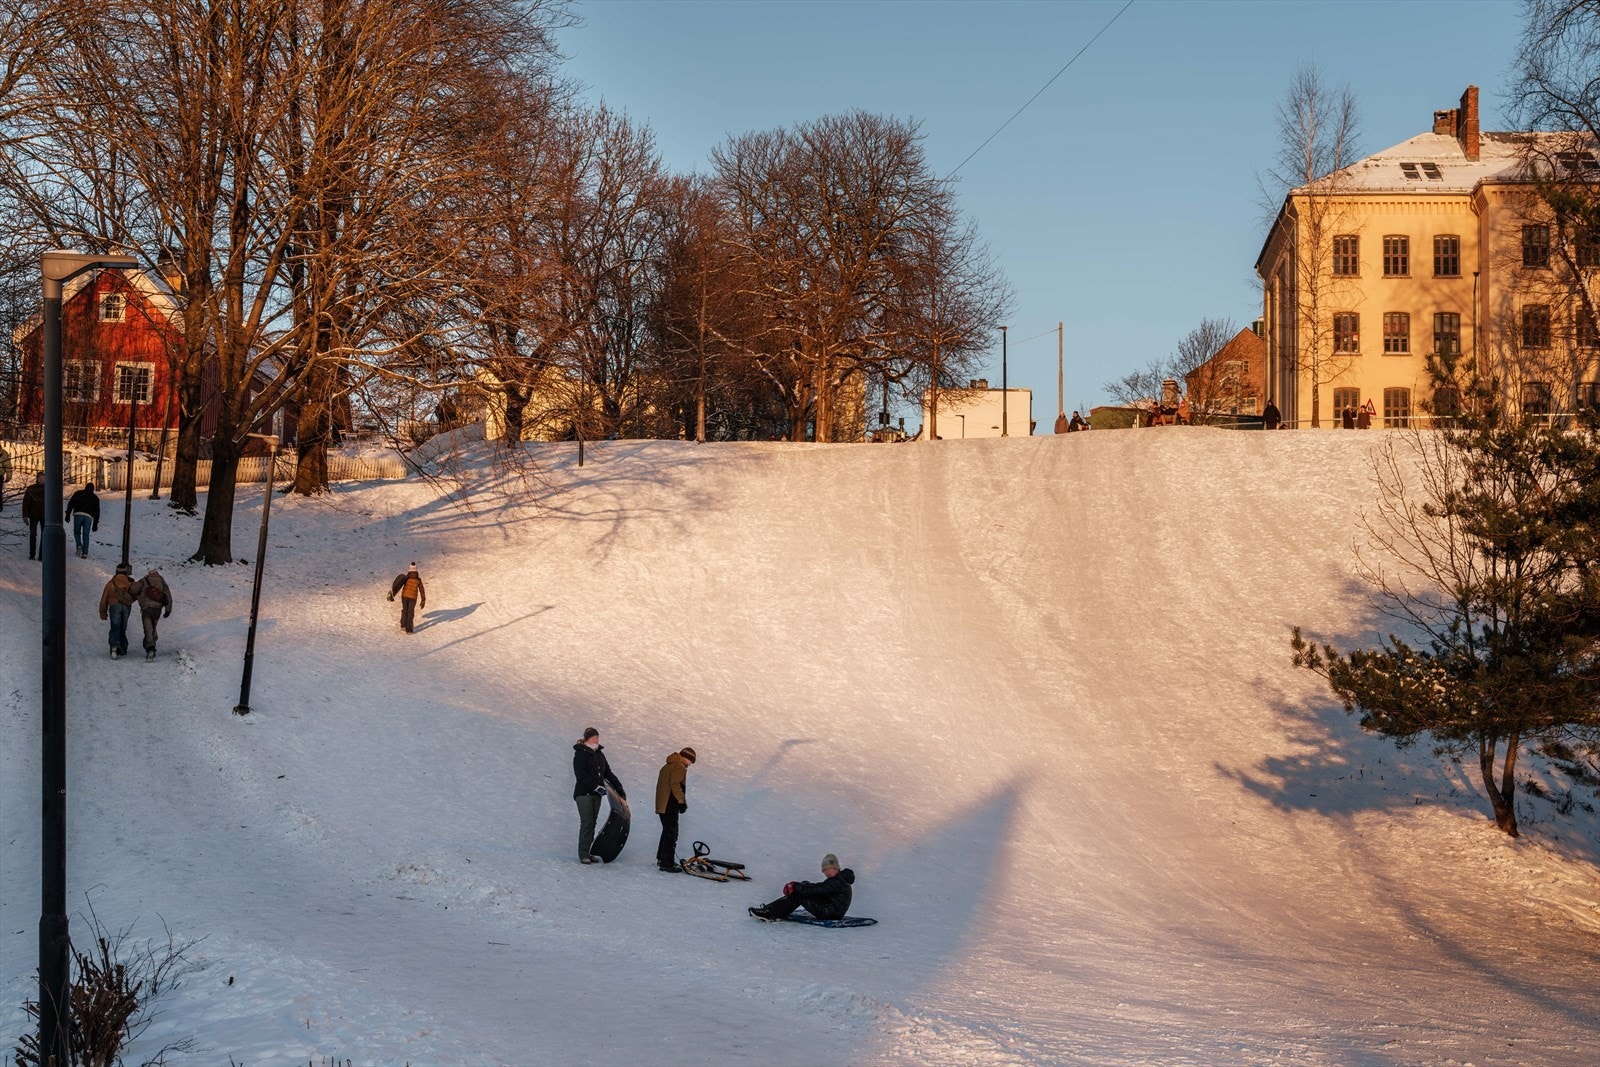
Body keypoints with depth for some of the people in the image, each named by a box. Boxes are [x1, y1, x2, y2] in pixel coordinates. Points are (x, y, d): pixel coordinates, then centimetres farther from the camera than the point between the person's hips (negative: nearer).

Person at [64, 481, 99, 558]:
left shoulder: (78, 493, 18)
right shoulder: (95, 498, 22)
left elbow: (70, 503, 7)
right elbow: (97, 511, 20)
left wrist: (67, 515, 5)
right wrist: (95, 524, 23)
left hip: (78, 514, -1)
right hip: (88, 516, 1)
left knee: (77, 532, 15)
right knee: (86, 535, 5)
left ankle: (79, 546, -9)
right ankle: (85, 553, -2)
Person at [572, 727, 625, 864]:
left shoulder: (599, 754, 15)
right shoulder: (580, 754, -7)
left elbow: (608, 773, 21)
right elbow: (581, 775, -17)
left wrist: (619, 789, 18)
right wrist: (596, 786, -24)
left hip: (596, 794, 7)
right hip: (583, 793, -7)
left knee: (592, 823, 5)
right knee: (586, 822, -11)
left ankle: (587, 853, 7)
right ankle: (583, 854, -9)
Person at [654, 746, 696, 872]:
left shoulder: (668, 766, 20)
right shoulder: (679, 767, -12)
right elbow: (675, 785, -23)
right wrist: (682, 801, -22)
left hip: (662, 805, 10)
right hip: (670, 806, -10)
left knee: (667, 832, 21)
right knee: (671, 834, -7)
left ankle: (662, 859, 30)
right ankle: (667, 863, -10)